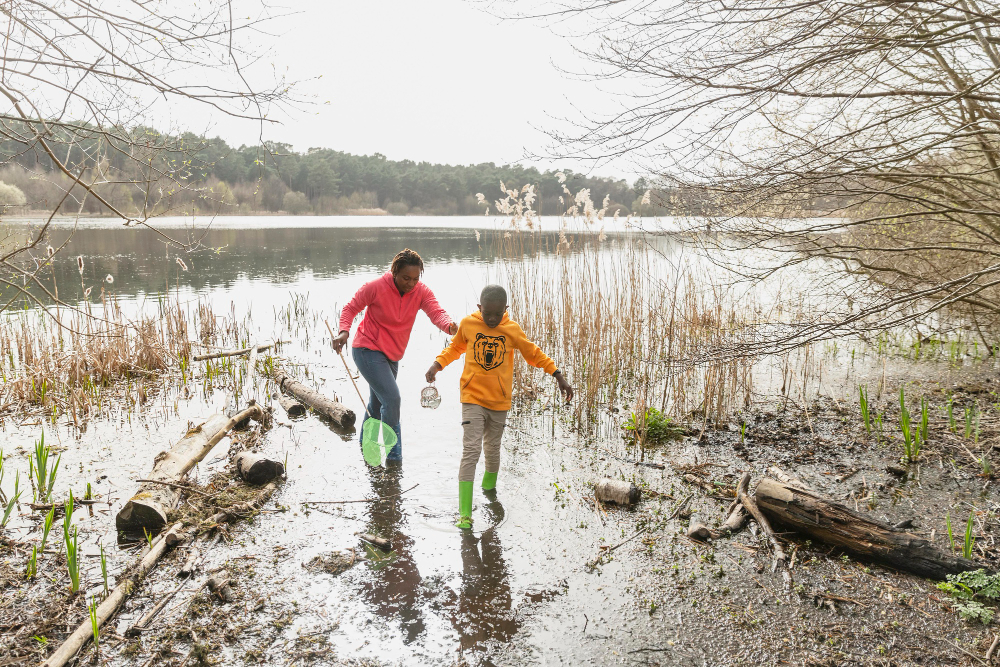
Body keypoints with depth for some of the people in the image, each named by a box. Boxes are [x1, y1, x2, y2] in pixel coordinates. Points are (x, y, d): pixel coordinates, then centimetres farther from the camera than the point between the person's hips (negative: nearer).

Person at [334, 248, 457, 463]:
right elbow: (350, 308, -6)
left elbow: (436, 312, -25)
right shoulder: (375, 288, -18)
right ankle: (394, 453, -4)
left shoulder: (421, 292, -9)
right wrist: (344, 331, -25)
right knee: (391, 398, -18)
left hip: (392, 356, 6)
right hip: (368, 350, -6)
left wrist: (450, 326, -47)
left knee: (378, 402, 21)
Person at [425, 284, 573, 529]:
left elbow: (533, 354, 10)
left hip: (499, 401, 2)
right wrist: (437, 365, -1)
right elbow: (455, 347, 15)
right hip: (472, 398, -2)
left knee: (492, 450, 15)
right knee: (471, 451, -11)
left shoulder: (512, 329, -3)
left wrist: (558, 376, 5)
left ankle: (489, 489, 45)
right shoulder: (468, 324, -4)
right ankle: (464, 513, -9)